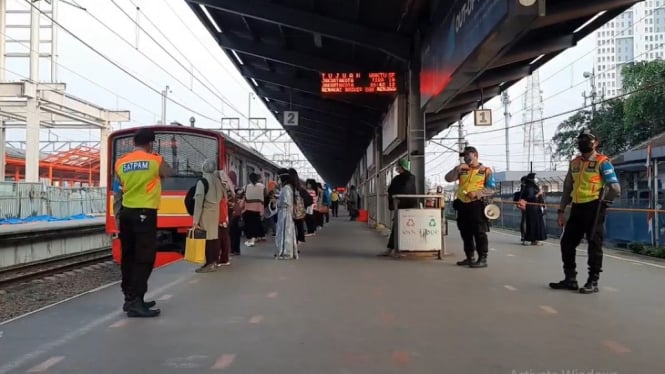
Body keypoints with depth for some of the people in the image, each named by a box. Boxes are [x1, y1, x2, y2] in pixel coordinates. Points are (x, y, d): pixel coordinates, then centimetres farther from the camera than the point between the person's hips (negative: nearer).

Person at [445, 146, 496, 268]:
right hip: (462, 205, 6)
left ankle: (483, 259, -1)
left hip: (476, 205, -6)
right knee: (465, 233, 11)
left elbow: (491, 189, -4)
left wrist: (477, 193, -17)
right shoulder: (462, 170, 15)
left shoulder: (486, 170, 1)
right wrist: (457, 168, -7)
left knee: (479, 233, -6)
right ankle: (469, 258, 20)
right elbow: (448, 178, 5)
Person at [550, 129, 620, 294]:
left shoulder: (602, 162, -6)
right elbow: (567, 188, 17)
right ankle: (570, 279, 18)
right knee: (567, 242, 8)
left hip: (594, 209, -7)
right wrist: (561, 211, 12)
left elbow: (615, 189, -13)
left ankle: (593, 282, 10)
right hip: (577, 208, 7)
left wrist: (600, 201, -1)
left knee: (594, 245, 1)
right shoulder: (574, 163, 14)